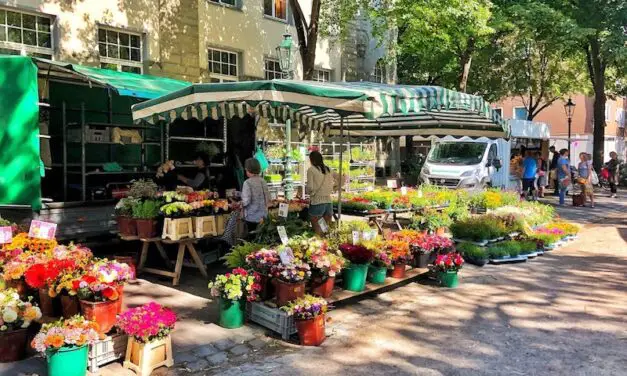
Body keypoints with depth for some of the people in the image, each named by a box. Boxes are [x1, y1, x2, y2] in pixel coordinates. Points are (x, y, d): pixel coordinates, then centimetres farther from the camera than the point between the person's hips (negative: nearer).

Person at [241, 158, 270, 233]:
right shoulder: (263, 181, 2)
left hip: (252, 217, -5)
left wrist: (239, 204, 0)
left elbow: (246, 201, -19)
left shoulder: (247, 183, -15)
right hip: (263, 215, 6)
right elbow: (268, 199, 7)